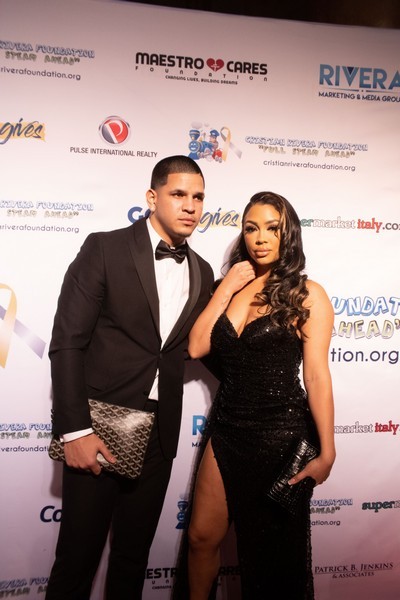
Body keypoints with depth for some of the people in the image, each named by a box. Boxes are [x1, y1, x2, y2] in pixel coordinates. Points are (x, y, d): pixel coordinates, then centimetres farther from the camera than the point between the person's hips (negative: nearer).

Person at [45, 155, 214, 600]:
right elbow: (66, 342, -11)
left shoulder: (201, 272, 8)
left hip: (159, 432, 5)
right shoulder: (105, 249, -7)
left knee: (134, 554, 18)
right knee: (78, 554, 8)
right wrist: (74, 430, -15)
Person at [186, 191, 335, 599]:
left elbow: (316, 376, -11)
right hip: (227, 428, 4)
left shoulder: (307, 295, -8)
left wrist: (326, 451, -11)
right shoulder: (232, 287, 6)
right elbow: (196, 348, -5)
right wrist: (225, 289, -7)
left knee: (275, 554, 16)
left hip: (282, 433, -4)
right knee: (202, 537, 14)